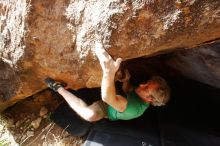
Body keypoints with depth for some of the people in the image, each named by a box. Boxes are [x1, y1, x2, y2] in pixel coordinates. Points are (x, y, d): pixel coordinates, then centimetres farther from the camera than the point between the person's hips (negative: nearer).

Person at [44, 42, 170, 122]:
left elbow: (108, 97, -59)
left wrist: (109, 72, -76)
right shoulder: (142, 99, -20)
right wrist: (126, 80, -23)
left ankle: (59, 88, -24)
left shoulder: (135, 108, -44)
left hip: (105, 108, -8)